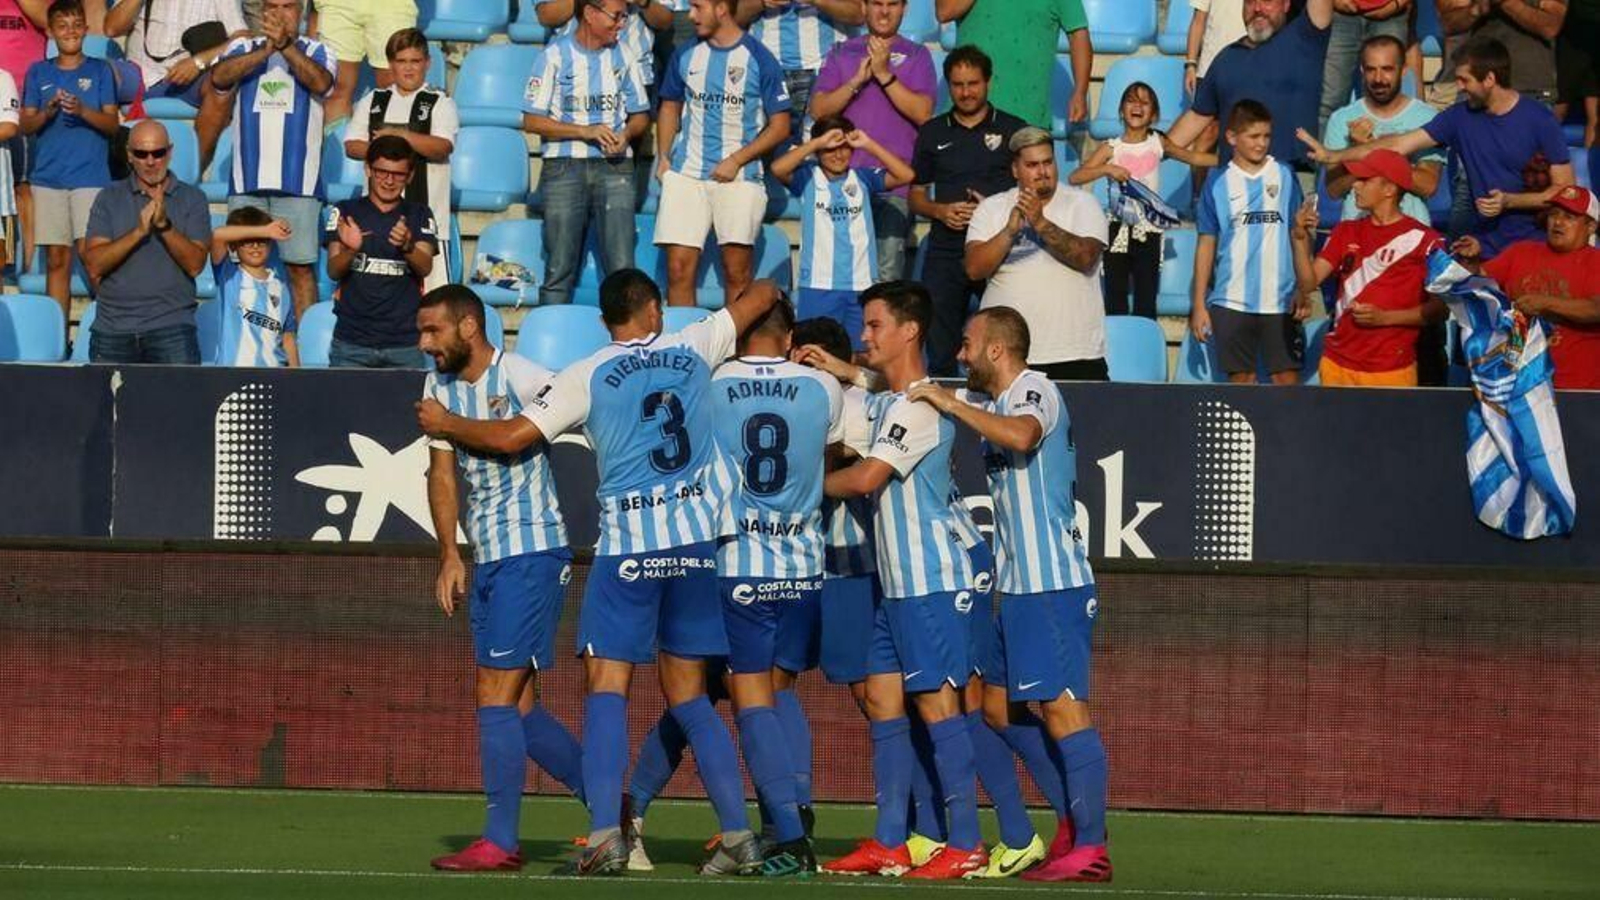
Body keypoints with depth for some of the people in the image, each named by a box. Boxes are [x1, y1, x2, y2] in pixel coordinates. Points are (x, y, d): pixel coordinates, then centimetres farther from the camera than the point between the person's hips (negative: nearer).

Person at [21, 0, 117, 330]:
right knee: (56, 259, 1)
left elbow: (112, 124, 2)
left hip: (91, 176, -2)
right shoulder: (38, 73, 13)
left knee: (90, 253, -14)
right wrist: (48, 111, -12)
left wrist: (82, 111, -17)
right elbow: (25, 124, 8)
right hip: (48, 177, 2)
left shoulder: (99, 70, 7)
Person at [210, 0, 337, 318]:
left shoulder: (316, 52, 7)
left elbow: (321, 83, -14)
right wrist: (265, 51, -19)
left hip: (297, 181, -2)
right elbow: (219, 77, -9)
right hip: (247, 181, 2)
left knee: (301, 267, -4)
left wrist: (285, 46, -25)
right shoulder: (243, 49, 11)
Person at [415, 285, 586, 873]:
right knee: (519, 707, 9)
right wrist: (449, 555, 3)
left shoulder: (522, 378, -13)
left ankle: (500, 842, -9)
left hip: (533, 552, -8)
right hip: (486, 559, 8)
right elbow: (443, 474, 10)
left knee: (496, 697, -11)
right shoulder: (438, 387, 9)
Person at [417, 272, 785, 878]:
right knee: (687, 696, 12)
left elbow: (511, 437, -4)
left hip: (629, 539, -4)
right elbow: (762, 296, 21)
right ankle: (739, 838, 7)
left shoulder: (588, 376, -2)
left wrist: (446, 425, 13)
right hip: (699, 534, 4)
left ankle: (605, 836, -18)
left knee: (607, 687, -3)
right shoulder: (693, 349, 7)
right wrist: (763, 294, 45)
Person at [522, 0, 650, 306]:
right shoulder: (556, 56, -1)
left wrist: (626, 134, -6)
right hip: (565, 166, -3)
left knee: (622, 266, -6)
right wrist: (586, 132, -13)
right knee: (559, 268, -2)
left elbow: (641, 115, 18)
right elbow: (532, 120, -4)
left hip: (614, 166, 3)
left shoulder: (623, 58, 11)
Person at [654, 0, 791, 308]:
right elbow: (670, 107, 22)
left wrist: (736, 161, -10)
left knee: (737, 272, -4)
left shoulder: (759, 60, -2)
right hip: (686, 174, 3)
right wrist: (663, 158, 8)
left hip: (739, 176, -3)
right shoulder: (686, 56, 10)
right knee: (678, 269, -4)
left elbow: (780, 126, -1)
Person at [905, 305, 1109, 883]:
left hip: (1052, 583, -10)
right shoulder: (993, 400, 18)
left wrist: (953, 405, -25)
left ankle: (1090, 848, -15)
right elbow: (909, 392, 29)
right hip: (1017, 584, 10)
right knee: (999, 706, 13)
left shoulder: (1036, 392, -10)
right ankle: (1075, 823, 15)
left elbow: (1021, 434, -34)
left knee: (1063, 707, -12)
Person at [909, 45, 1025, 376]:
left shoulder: (1012, 130, 6)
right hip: (945, 254, 3)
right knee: (940, 357, 2)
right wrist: (940, 211, -4)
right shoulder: (932, 133, 14)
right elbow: (915, 195, 17)